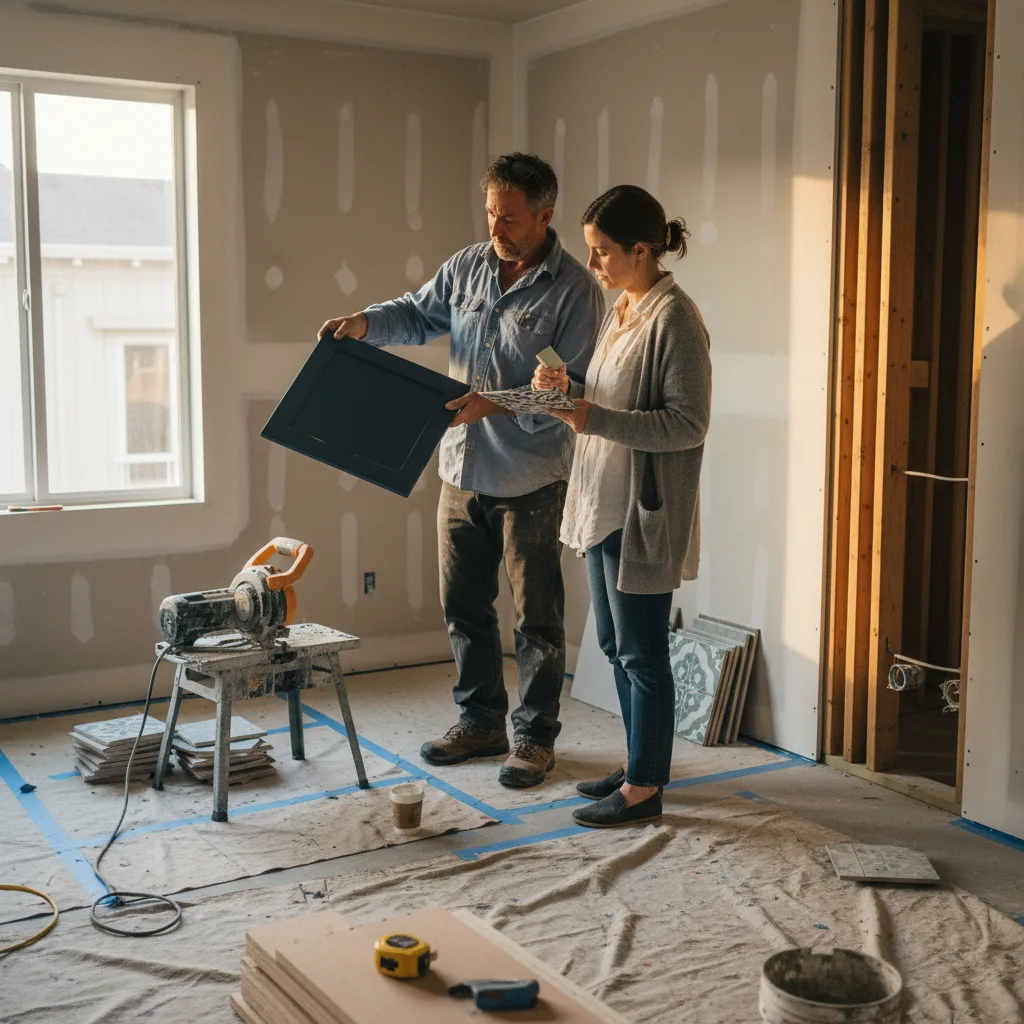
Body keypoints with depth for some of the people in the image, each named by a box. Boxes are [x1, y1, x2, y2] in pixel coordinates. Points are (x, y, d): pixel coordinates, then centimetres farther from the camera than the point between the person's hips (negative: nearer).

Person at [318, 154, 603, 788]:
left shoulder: (575, 290, -12)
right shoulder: (467, 267, 6)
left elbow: (572, 392, -16)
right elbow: (419, 314, 15)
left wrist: (496, 405, -26)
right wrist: (366, 322, -5)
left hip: (531, 480, -6)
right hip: (462, 469, 6)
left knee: (536, 617, 4)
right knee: (463, 605, 14)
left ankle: (535, 737, 18)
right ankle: (480, 722, 30)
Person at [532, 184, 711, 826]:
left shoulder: (674, 318, -16)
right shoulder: (620, 312, 12)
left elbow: (689, 424, -20)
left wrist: (595, 419, -24)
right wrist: (569, 389, 1)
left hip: (646, 512, -9)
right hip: (604, 504, 10)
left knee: (642, 652, 1)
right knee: (616, 645, 17)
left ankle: (644, 789, 13)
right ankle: (641, 764, 31)